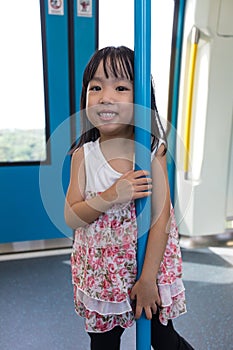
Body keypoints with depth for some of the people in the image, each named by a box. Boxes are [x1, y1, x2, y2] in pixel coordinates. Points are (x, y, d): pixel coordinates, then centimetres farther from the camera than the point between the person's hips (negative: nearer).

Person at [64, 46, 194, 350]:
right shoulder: (83, 155, -10)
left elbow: (161, 218, -13)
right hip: (100, 268, 2)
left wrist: (148, 279, -14)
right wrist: (111, 196, -25)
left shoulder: (152, 151, -13)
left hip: (149, 261, -1)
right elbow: (71, 218, -8)